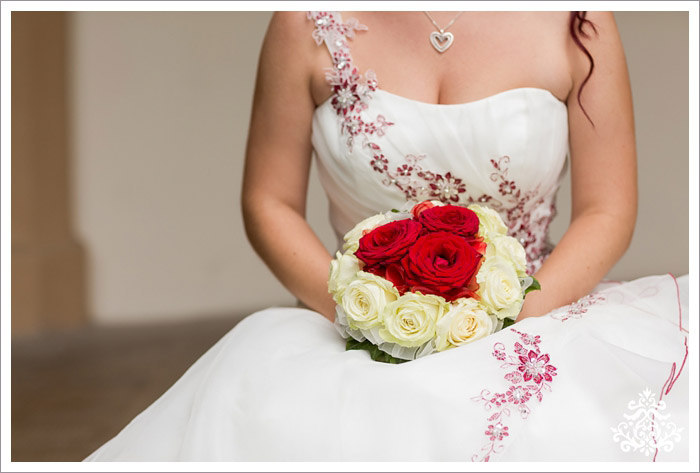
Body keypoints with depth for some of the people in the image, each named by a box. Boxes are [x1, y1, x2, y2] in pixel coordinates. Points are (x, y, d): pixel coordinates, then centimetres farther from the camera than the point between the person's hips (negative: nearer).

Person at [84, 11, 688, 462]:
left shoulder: (574, 22, -1)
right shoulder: (310, 25, -1)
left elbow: (608, 212, 1)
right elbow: (269, 203, 3)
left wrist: (507, 325, -15)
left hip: (535, 323, 0)